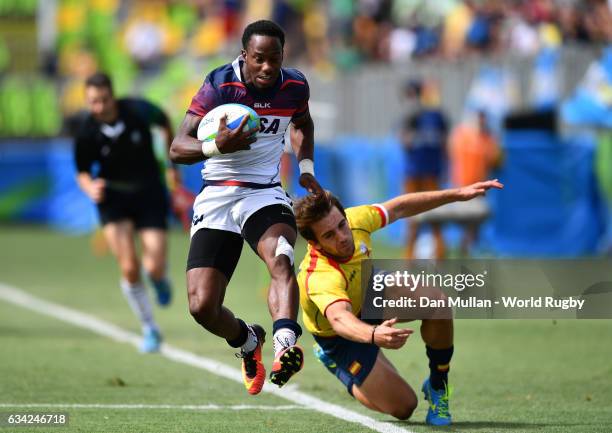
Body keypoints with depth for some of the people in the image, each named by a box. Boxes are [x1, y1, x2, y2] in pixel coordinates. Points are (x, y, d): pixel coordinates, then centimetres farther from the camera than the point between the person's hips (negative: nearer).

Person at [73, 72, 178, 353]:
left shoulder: (138, 110, -17)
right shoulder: (86, 132, -17)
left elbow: (165, 124, 6)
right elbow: (82, 172, -1)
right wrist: (90, 187, -25)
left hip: (149, 194, 0)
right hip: (113, 197, 0)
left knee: (154, 267, -12)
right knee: (129, 269, -14)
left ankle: (159, 277, 30)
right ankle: (149, 330, 8)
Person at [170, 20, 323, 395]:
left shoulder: (295, 86, -1)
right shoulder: (220, 85, -15)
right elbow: (178, 148, -19)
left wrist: (306, 170, 10)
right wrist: (217, 146, -38)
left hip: (265, 193, 1)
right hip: (217, 197, -1)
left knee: (281, 258, -34)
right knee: (202, 306, -10)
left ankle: (285, 346, -50)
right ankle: (248, 342, 22)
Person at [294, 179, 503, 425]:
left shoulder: (353, 220, -25)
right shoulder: (320, 278, -45)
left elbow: (399, 208, -6)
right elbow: (340, 320, -64)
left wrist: (458, 194, -8)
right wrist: (374, 336, -84)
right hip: (341, 340, -5)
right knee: (403, 407, -10)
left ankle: (437, 386, 0)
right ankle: (354, 385, 23)